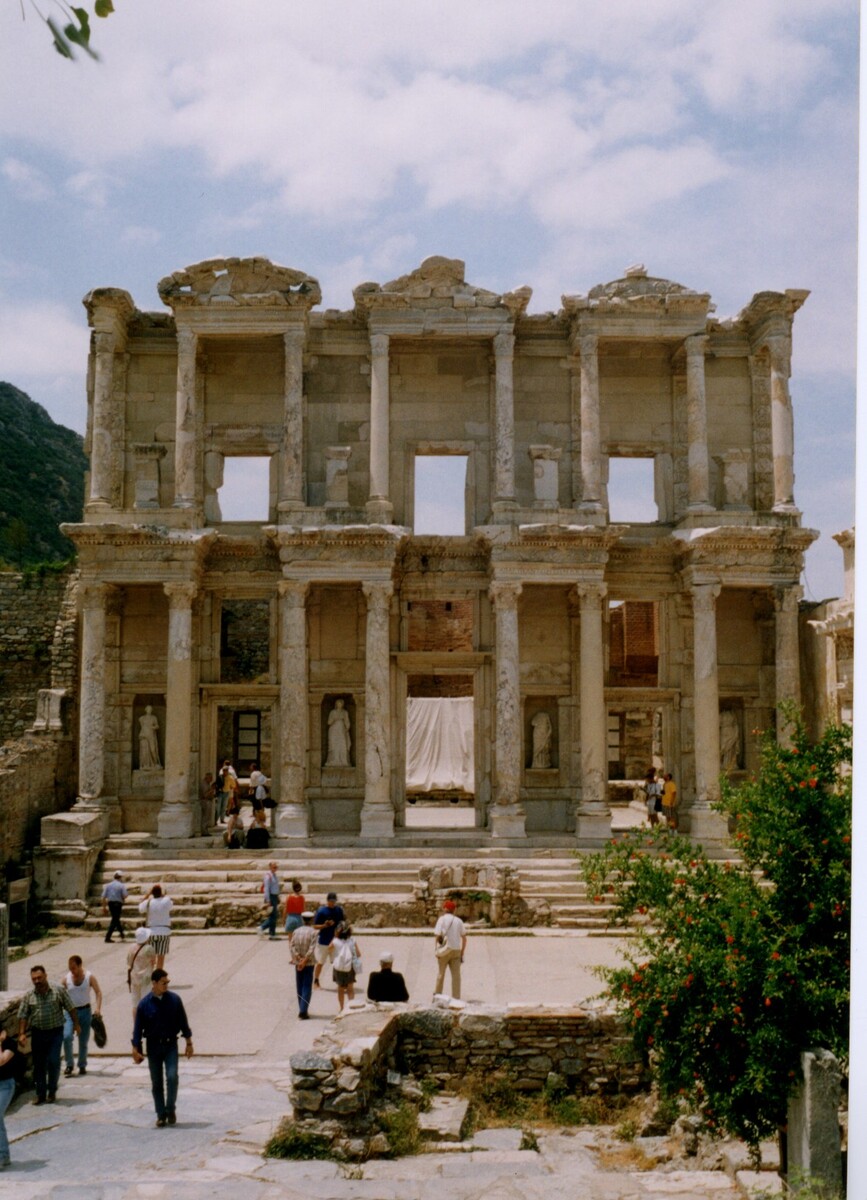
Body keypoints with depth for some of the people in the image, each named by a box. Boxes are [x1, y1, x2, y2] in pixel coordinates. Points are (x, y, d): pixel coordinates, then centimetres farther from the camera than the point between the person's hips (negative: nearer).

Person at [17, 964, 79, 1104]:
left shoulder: (58, 990, -6)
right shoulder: (29, 995, -2)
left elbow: (70, 1008, 1)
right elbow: (23, 1016, 1)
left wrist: (76, 1024, 2)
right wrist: (21, 1033, -7)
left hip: (55, 1031, -2)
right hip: (37, 1033, 2)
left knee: (53, 1061, -8)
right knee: (39, 1064, 6)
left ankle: (52, 1092, 10)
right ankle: (40, 1094, 17)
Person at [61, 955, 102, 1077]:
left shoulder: (90, 977, -6)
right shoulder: (66, 979, -4)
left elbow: (98, 992, -6)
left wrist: (97, 1007, -19)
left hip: (85, 1011, 0)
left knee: (83, 1041, 7)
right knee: (67, 1036, -19)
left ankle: (82, 1066, 23)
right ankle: (69, 1065, -7)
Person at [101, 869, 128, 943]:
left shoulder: (108, 885, 7)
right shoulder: (122, 885, -5)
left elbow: (104, 897, 3)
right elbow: (124, 896, -13)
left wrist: (104, 907, 8)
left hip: (110, 903, 5)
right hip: (118, 904, -5)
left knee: (115, 918, 22)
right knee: (115, 920, -1)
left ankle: (122, 934, 35)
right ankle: (107, 937, -9)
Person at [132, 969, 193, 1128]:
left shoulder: (174, 999, -3)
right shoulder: (144, 1004, -7)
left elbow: (183, 1021, 5)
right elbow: (138, 1028, -1)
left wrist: (189, 1043, 7)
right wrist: (136, 1050, -3)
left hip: (171, 1045, 0)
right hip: (153, 1046, 0)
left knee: (172, 1076, -14)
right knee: (156, 1082, 6)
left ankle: (170, 1110, 3)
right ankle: (161, 1115, 17)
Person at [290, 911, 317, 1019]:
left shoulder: (296, 931, 3)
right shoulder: (313, 932, -9)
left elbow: (291, 946, -6)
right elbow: (312, 949, -17)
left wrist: (298, 957, -11)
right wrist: (304, 961, -17)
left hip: (298, 963, 4)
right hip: (308, 963, -4)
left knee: (299, 987, 14)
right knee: (307, 988, -1)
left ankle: (302, 1011, 19)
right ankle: (303, 1012, -11)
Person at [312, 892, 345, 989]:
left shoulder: (339, 910, 1)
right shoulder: (321, 911, -11)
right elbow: (315, 926, -8)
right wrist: (324, 925, -24)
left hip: (336, 941, 3)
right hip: (323, 941, -3)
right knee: (320, 962, 7)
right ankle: (316, 981, 22)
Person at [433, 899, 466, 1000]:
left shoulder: (442, 919, -4)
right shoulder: (459, 921, 7)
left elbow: (437, 935, -11)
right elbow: (464, 938, 6)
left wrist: (437, 948, 1)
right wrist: (462, 953, 11)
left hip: (444, 949, -3)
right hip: (456, 950, 3)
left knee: (440, 974, 8)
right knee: (456, 975, 4)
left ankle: (437, 996, 14)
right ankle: (456, 998, 2)